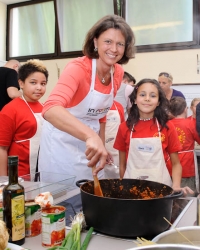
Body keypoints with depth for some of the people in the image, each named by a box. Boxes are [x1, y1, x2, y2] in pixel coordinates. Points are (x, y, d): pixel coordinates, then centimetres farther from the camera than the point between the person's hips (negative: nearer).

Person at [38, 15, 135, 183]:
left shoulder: (118, 73, -4)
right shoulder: (78, 68, -24)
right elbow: (51, 109, -42)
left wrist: (100, 145, 11)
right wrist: (91, 136, -55)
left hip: (90, 141, 6)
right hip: (62, 140, -6)